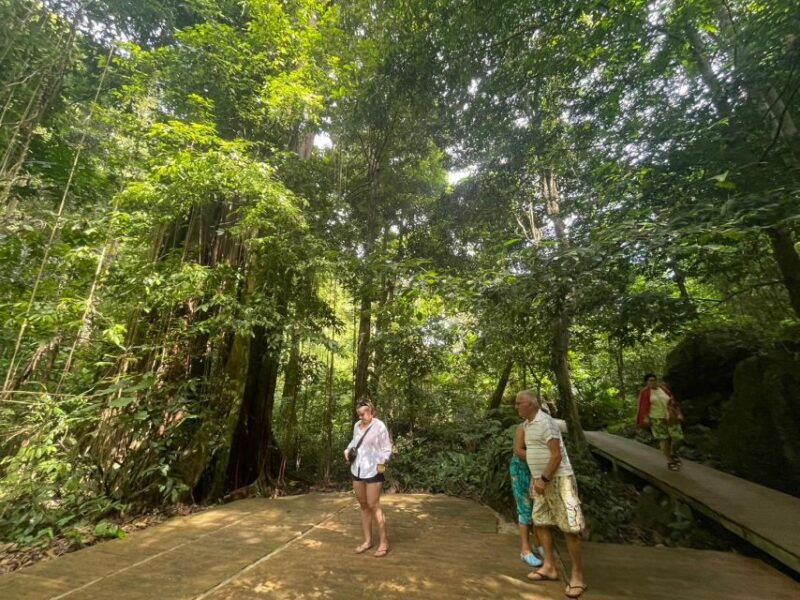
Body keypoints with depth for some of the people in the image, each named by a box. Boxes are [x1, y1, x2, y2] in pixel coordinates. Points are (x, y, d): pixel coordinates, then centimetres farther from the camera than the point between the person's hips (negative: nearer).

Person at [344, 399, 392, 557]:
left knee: (373, 506, -2)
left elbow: (387, 448, -11)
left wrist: (382, 463, -22)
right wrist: (348, 449, 4)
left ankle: (383, 542, 13)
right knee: (363, 506, 14)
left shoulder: (379, 426, -13)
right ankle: (367, 540, 27)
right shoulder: (357, 425, 5)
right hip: (357, 471, 6)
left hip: (372, 471, -6)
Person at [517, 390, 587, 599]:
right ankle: (549, 567, 26)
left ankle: (577, 575, 12)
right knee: (541, 522, 13)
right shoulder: (527, 424, 7)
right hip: (542, 480, 9)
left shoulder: (545, 422, -21)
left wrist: (544, 479, -19)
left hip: (558, 479, -9)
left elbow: (556, 455, -22)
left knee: (569, 527, -1)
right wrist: (535, 478, 16)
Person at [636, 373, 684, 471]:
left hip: (670, 417, 3)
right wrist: (645, 418, -18)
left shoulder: (664, 388, 5)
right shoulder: (645, 392, -5)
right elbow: (643, 406, -9)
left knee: (678, 437, -1)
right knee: (664, 439, 0)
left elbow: (673, 401, 9)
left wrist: (678, 414, 2)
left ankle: (673, 453, 27)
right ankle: (669, 461, 14)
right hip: (656, 418, -3)